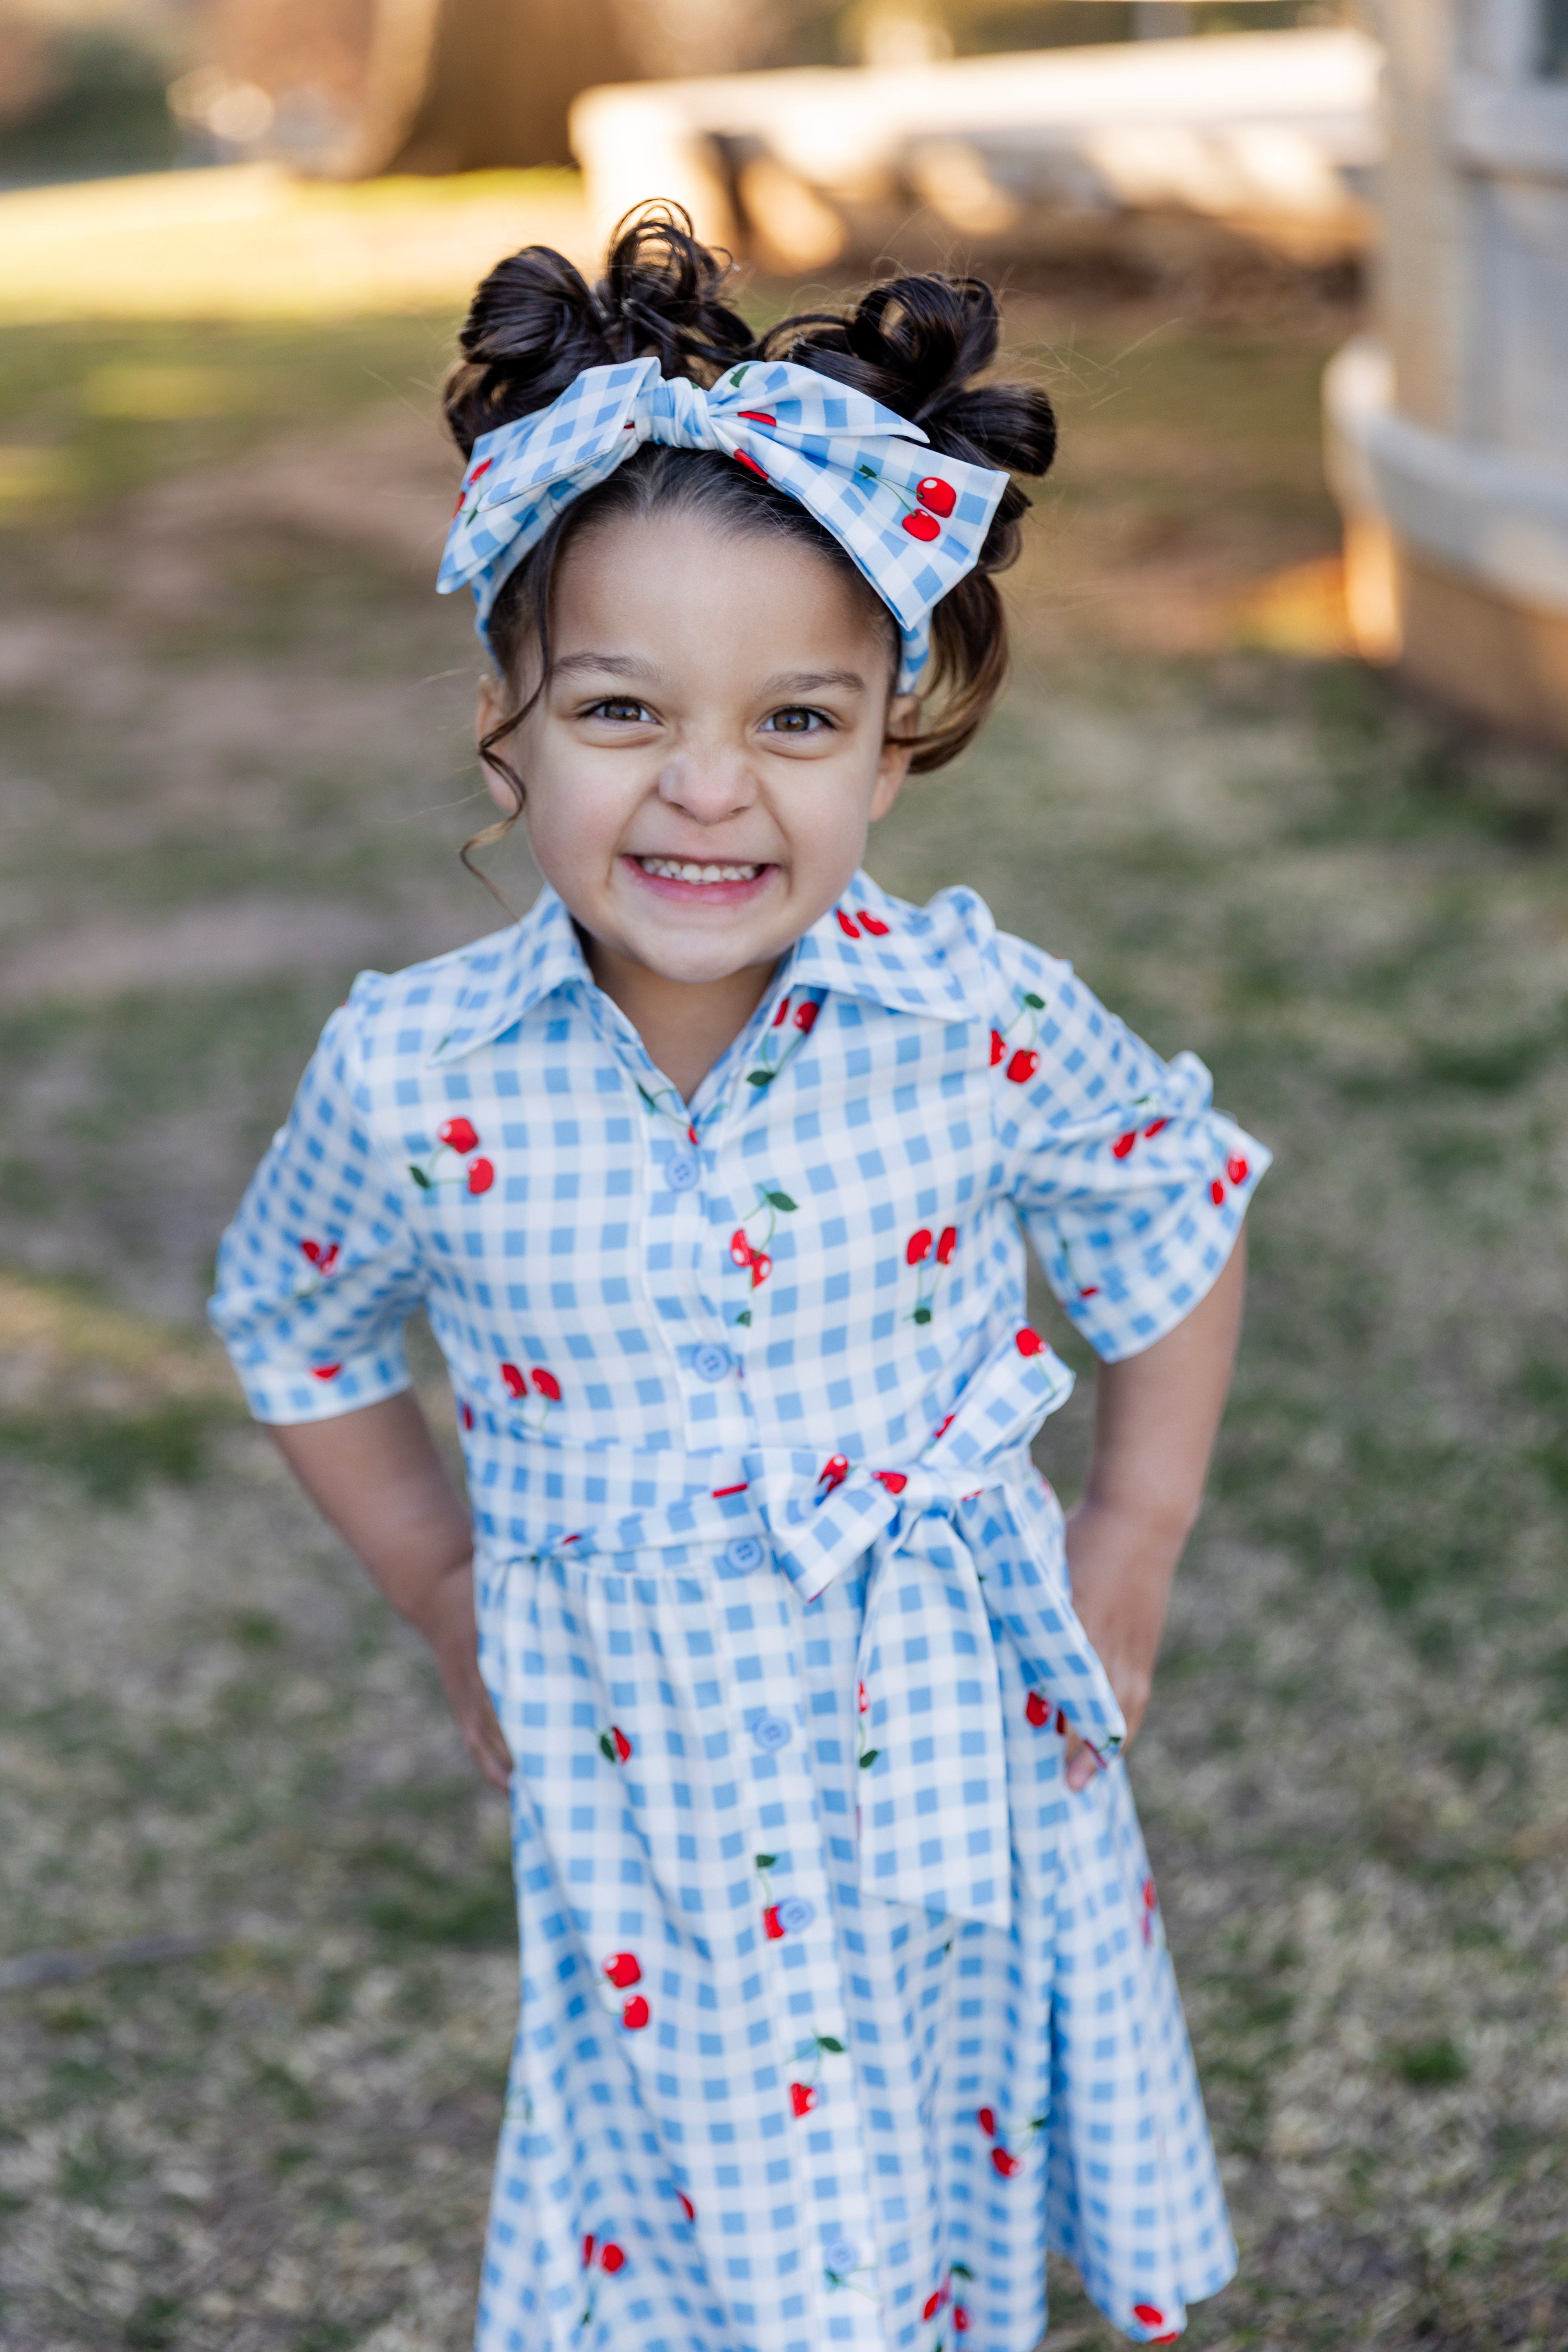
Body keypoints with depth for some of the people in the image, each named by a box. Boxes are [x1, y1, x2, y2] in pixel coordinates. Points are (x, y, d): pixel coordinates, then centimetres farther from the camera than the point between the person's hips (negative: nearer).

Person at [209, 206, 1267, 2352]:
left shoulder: (989, 1025, -14)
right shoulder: (414, 1079, -14)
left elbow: (1176, 1241, 6)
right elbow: (298, 1338, 8)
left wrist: (1124, 1574, 9)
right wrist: (449, 1604, 9)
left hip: (963, 1755, 1)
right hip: (648, 1798, -1)